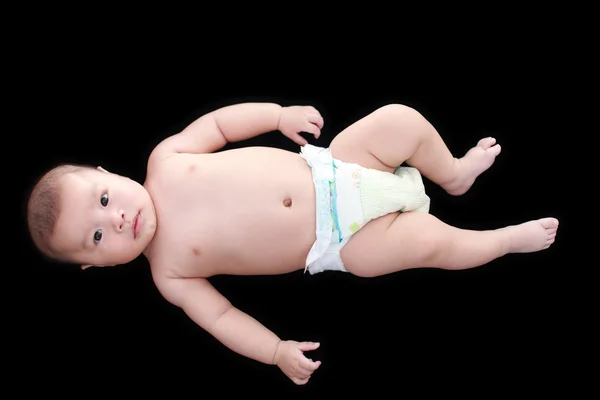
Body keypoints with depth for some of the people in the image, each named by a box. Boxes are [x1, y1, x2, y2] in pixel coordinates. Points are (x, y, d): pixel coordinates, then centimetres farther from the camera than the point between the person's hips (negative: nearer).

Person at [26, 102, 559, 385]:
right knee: (427, 240, -17)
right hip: (333, 243, -4)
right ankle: (506, 239, 15)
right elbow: (220, 315, -5)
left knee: (402, 119, -6)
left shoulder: (167, 160, -3)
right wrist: (277, 351, -14)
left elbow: (217, 123, 8)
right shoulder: (169, 273, -9)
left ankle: (454, 173, 26)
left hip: (328, 169, 4)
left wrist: (281, 114, 2)